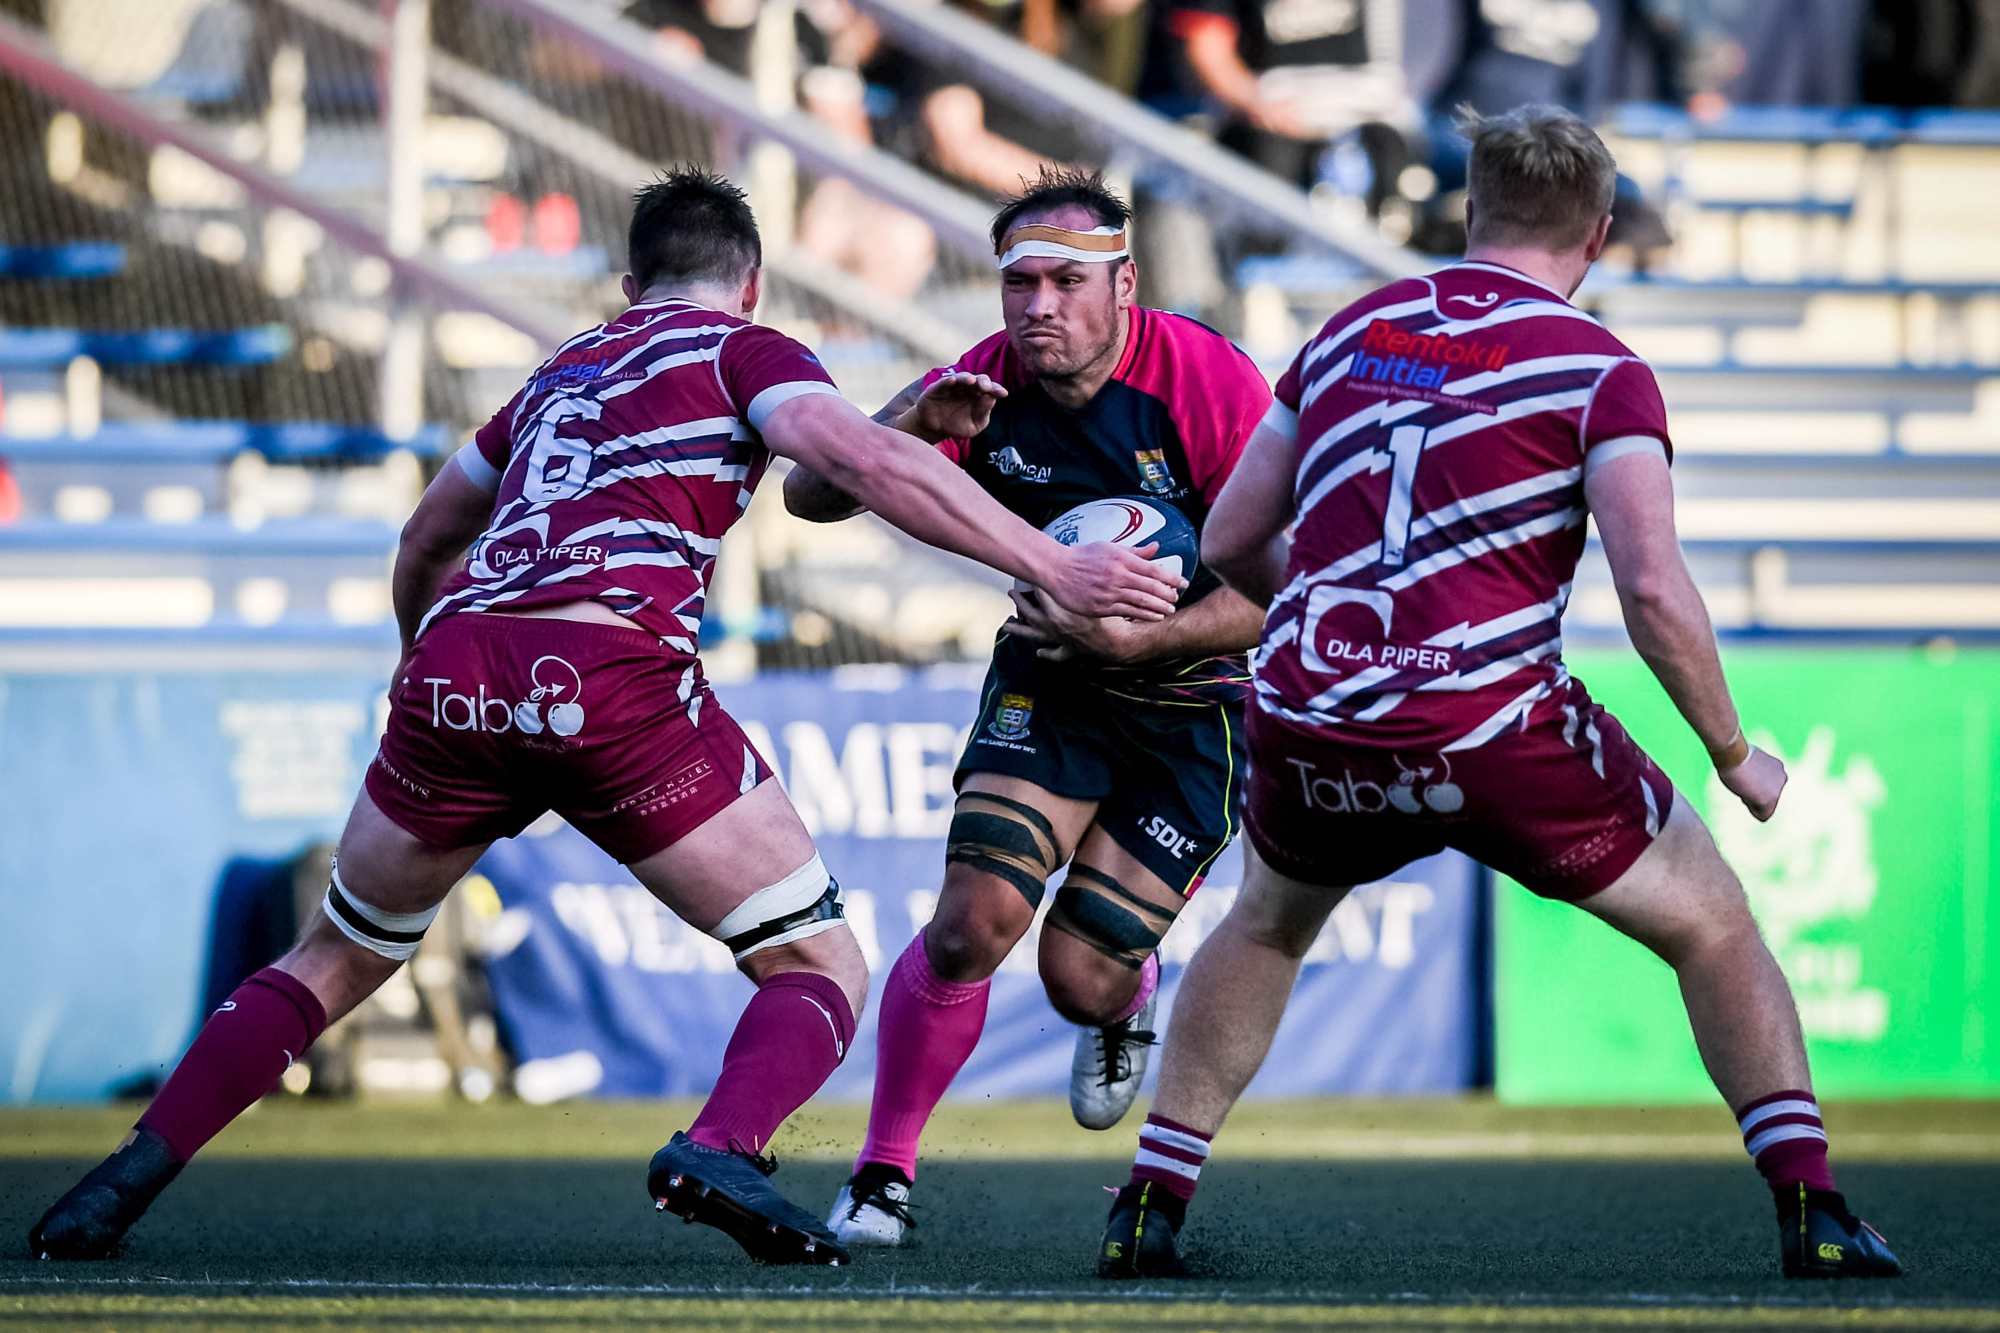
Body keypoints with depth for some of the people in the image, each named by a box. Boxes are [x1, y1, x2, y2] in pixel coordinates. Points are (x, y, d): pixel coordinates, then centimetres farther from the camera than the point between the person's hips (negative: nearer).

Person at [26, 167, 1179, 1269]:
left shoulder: (566, 369, 30)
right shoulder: (743, 351, 13)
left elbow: (430, 534, 42)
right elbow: (867, 460, -7)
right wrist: (1052, 567, -9)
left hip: (453, 671, 5)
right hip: (613, 672, -5)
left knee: (338, 961, 25)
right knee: (822, 968, 5)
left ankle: (124, 1184, 15)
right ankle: (721, 1149, -24)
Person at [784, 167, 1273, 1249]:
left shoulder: (1209, 381, -22)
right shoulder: (983, 387, -13)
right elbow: (810, 494, -17)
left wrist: (1140, 638, -33)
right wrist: (911, 426, -36)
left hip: (1193, 702, -2)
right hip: (1046, 682, 2)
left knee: (1080, 977, -7)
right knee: (972, 923, -16)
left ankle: (1127, 1002, 34)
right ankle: (882, 1173, 2)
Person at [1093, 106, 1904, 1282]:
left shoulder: (1350, 334, 14)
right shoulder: (1599, 369, -1)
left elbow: (1228, 541, 18)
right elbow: (1654, 588, -13)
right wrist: (1736, 755, 0)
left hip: (1308, 729, 4)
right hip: (1494, 729, -4)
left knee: (1266, 929, 34)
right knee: (1715, 926, 16)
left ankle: (1148, 1209, 28)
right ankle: (1813, 1217, 6)